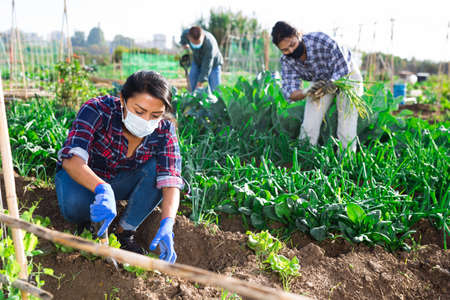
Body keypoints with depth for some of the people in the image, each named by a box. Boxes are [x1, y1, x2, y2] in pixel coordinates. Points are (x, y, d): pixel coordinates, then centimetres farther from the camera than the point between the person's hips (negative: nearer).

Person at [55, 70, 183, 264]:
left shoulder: (164, 130, -21)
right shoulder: (98, 110, -29)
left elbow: (170, 179, -29)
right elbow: (71, 159, -39)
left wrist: (167, 225, -45)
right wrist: (102, 190, -57)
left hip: (121, 182, 2)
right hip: (82, 178, -2)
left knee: (158, 168, -25)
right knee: (75, 204, -35)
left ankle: (125, 232, -13)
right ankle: (93, 222, 1)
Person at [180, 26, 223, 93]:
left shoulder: (210, 44, -41)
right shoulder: (187, 33, -26)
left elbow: (207, 67, -38)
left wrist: (200, 83, -38)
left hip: (213, 63, -4)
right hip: (197, 61, 4)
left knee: (215, 90, -11)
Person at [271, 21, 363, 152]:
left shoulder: (321, 41, -34)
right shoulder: (286, 60, -19)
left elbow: (343, 69, -31)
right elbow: (289, 92, -25)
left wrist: (330, 85, -52)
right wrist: (306, 92, -47)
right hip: (321, 80, 4)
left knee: (346, 130, -12)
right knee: (308, 126, -6)